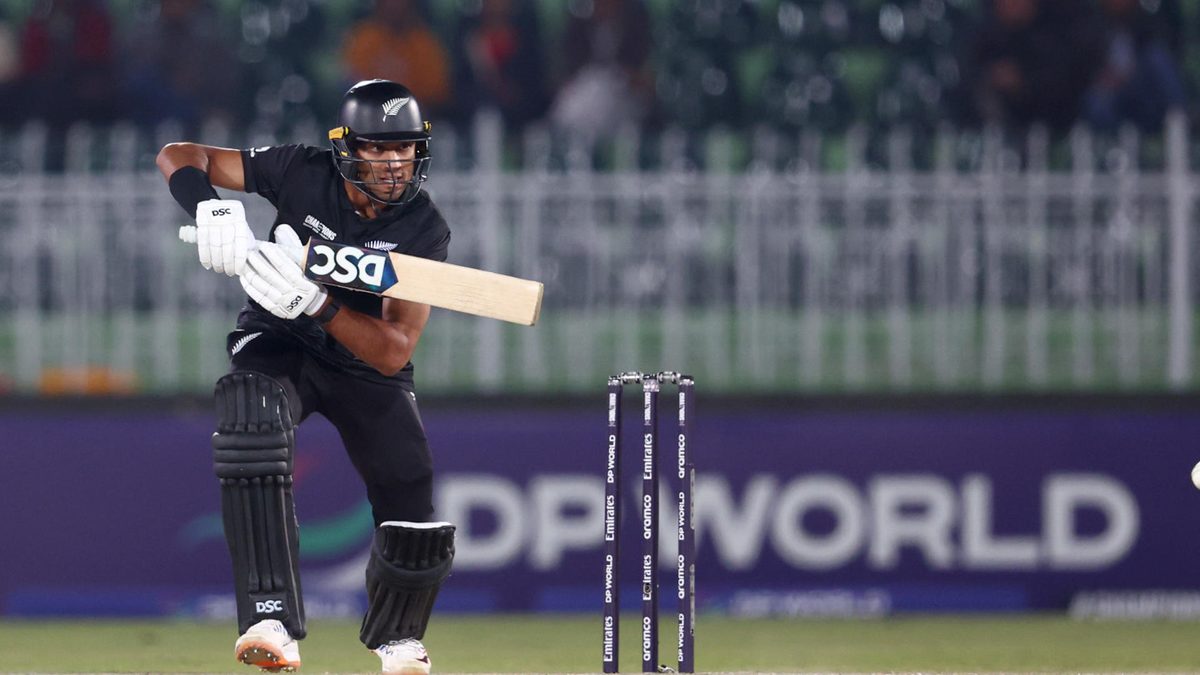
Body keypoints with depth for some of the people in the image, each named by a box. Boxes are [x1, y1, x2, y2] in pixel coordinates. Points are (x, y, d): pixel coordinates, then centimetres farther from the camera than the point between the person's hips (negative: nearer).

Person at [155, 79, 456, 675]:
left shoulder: (424, 230, -19)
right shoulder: (304, 174, -20)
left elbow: (394, 352, -27)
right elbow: (179, 156, -15)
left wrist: (313, 303, -42)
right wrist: (211, 210, -37)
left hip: (365, 364, 2)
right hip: (279, 344, -2)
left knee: (414, 524, -4)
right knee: (252, 425, -37)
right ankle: (270, 621, -42)